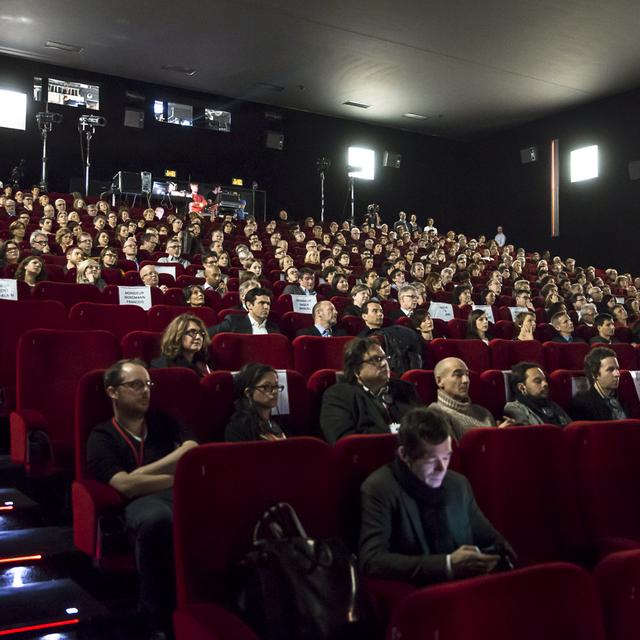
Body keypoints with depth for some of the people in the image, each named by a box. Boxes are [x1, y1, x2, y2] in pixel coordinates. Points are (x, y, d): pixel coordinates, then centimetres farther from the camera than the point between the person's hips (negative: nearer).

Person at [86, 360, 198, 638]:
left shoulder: (164, 421, 26)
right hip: (142, 501, -3)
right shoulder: (102, 437, 12)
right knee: (156, 518, -42)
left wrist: (141, 474, -4)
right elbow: (125, 486, -5)